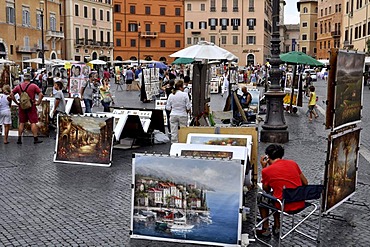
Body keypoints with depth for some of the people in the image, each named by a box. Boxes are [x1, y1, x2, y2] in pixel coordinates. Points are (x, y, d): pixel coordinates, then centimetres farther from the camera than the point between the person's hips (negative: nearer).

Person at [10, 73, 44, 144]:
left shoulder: (19, 86, 6)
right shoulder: (33, 86, -3)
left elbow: (11, 94, 4)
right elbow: (41, 94, -11)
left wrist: (17, 102, 6)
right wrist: (38, 102, -4)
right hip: (31, 106, -3)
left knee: (21, 123, 10)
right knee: (33, 122, -1)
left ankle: (19, 139, 12)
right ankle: (35, 139, 0)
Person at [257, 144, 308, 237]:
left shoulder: (266, 170, -7)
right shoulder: (293, 163, 4)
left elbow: (266, 190, 10)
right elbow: (305, 183, 10)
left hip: (285, 206, -5)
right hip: (300, 204, 5)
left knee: (261, 198, 24)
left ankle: (265, 229, 26)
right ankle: (277, 227, 34)